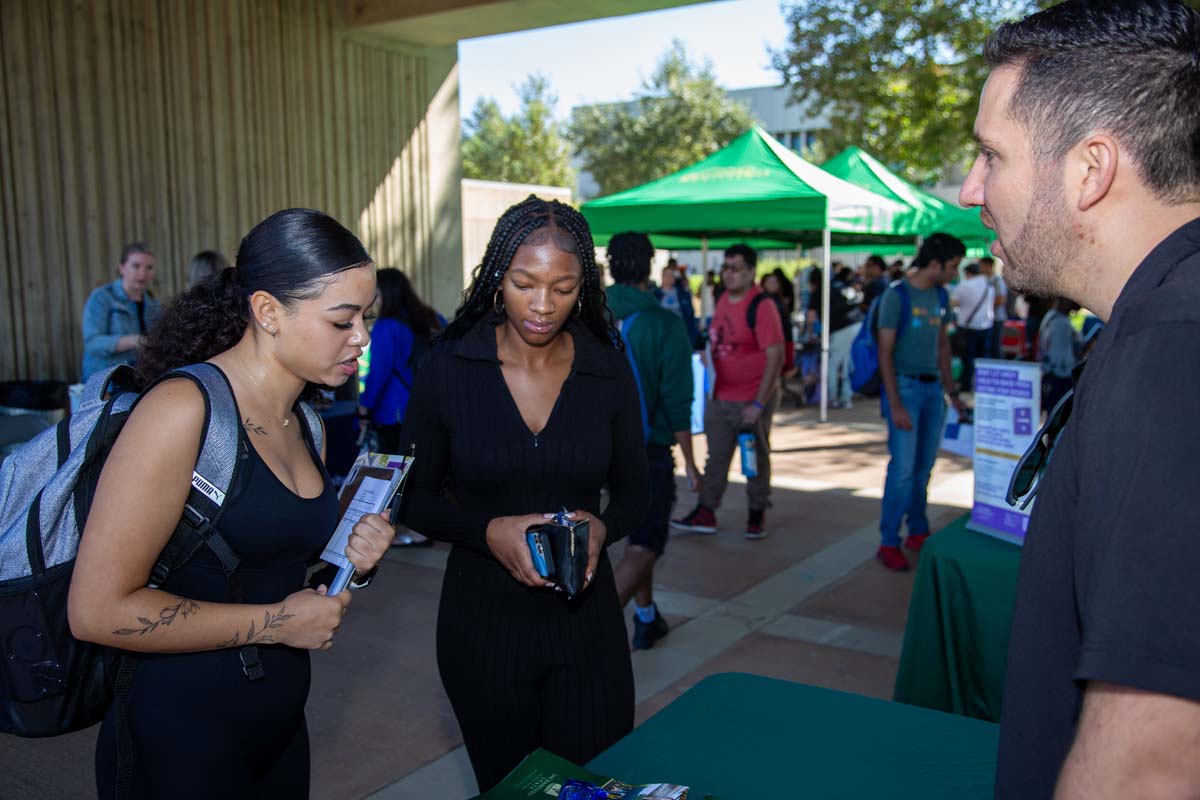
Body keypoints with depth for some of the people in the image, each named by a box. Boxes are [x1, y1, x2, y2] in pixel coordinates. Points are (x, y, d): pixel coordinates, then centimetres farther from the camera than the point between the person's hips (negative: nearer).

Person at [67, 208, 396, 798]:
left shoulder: (305, 423, 6)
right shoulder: (183, 410, -20)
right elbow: (98, 610, -24)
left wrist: (350, 561, -2)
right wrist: (276, 622, -18)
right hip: (179, 742, -7)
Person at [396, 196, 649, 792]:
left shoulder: (608, 373, -5)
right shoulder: (447, 371, -10)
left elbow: (633, 494, 5)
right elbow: (414, 498, -3)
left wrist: (602, 527, -17)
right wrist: (489, 531, -20)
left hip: (586, 616, 1)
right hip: (482, 623, 0)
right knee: (506, 786, 19)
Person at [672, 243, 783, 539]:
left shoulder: (761, 306, -16)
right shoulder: (723, 300, 6)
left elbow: (776, 356, -19)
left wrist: (758, 404, -21)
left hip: (752, 399, -6)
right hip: (720, 397, 6)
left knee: (756, 459, 9)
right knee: (716, 457, 11)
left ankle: (757, 514, 24)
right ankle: (705, 513, 19)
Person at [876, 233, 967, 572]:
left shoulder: (941, 296, 11)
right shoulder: (897, 296, -10)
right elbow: (885, 353, -12)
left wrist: (952, 391, 17)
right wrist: (895, 405, -17)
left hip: (933, 388, 7)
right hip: (905, 386, -6)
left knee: (924, 467, 12)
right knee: (903, 468, -8)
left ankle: (918, 532, 25)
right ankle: (888, 543, 1)